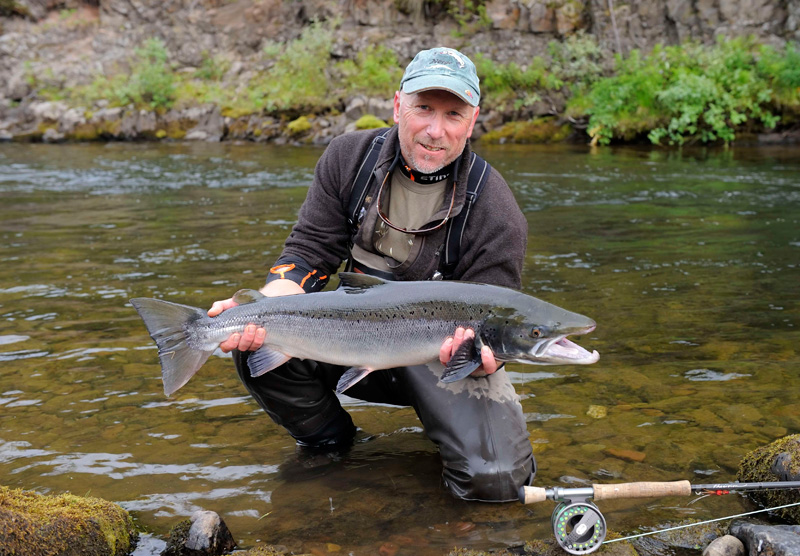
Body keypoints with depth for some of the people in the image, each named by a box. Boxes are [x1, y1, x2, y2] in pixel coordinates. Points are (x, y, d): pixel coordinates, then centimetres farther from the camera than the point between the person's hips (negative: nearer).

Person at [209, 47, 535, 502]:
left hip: (445, 358, -3)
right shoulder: (349, 157, -6)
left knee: (494, 480, -23)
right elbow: (309, 253, -6)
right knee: (256, 341, -22)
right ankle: (329, 445, 6)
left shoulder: (497, 213, -16)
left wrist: (478, 352, -39)